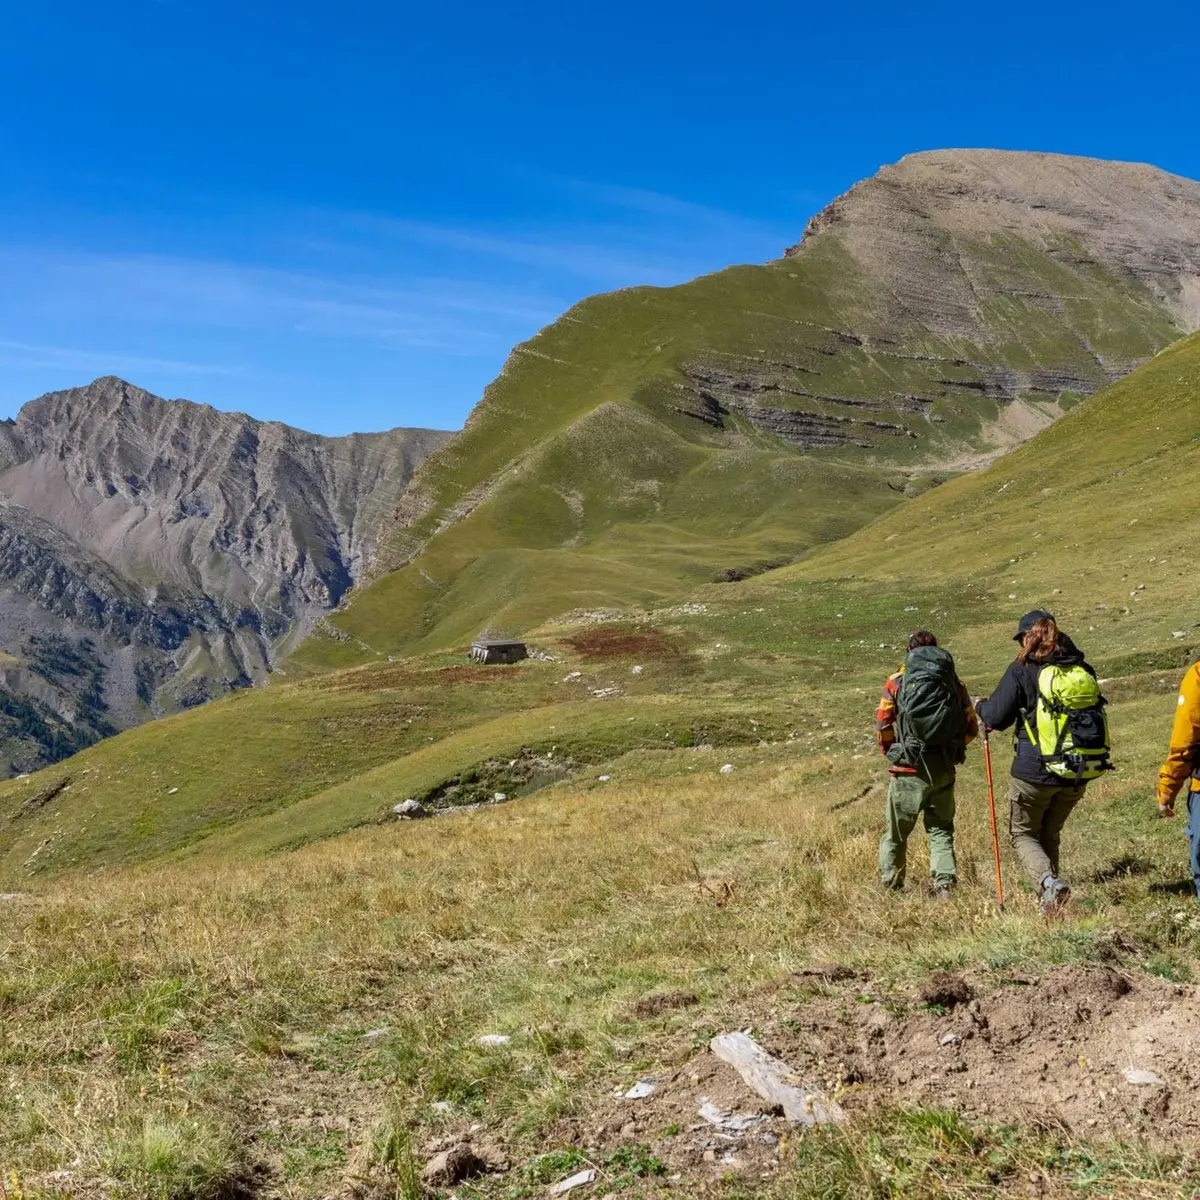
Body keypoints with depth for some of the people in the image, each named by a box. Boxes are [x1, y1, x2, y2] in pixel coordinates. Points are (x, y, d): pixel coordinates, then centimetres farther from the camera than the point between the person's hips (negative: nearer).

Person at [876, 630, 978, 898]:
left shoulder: (897, 682, -3)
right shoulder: (955, 684, 4)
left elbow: (883, 725, -6)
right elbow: (971, 728, 4)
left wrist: (891, 753, 11)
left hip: (908, 769, -2)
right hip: (944, 770, 2)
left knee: (896, 831, 12)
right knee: (941, 829, 15)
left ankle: (891, 889, 19)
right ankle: (944, 884, 0)